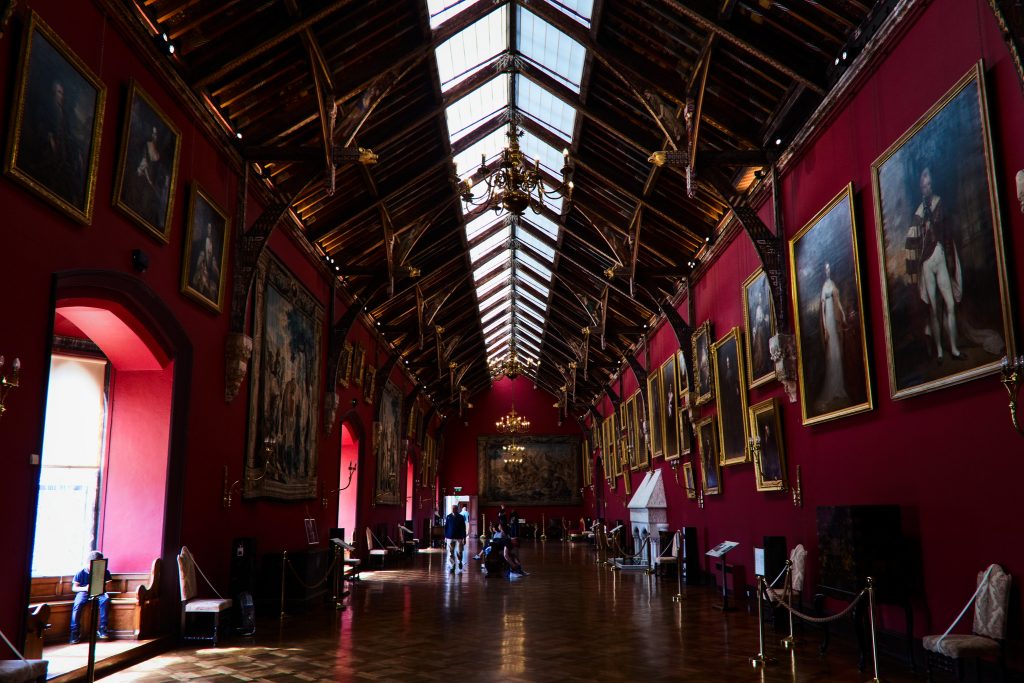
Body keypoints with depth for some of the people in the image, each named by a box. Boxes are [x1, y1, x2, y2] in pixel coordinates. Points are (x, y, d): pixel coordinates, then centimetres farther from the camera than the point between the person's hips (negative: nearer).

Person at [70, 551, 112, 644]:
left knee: (105, 599, -34)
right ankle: (75, 632, -25)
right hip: (84, 592, 0)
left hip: (99, 593, 0)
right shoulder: (81, 572, -2)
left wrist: (105, 586, -21)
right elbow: (74, 588, 1)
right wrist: (84, 588, -19)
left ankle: (102, 629, -27)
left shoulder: (105, 572, 1)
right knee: (78, 603, -34)